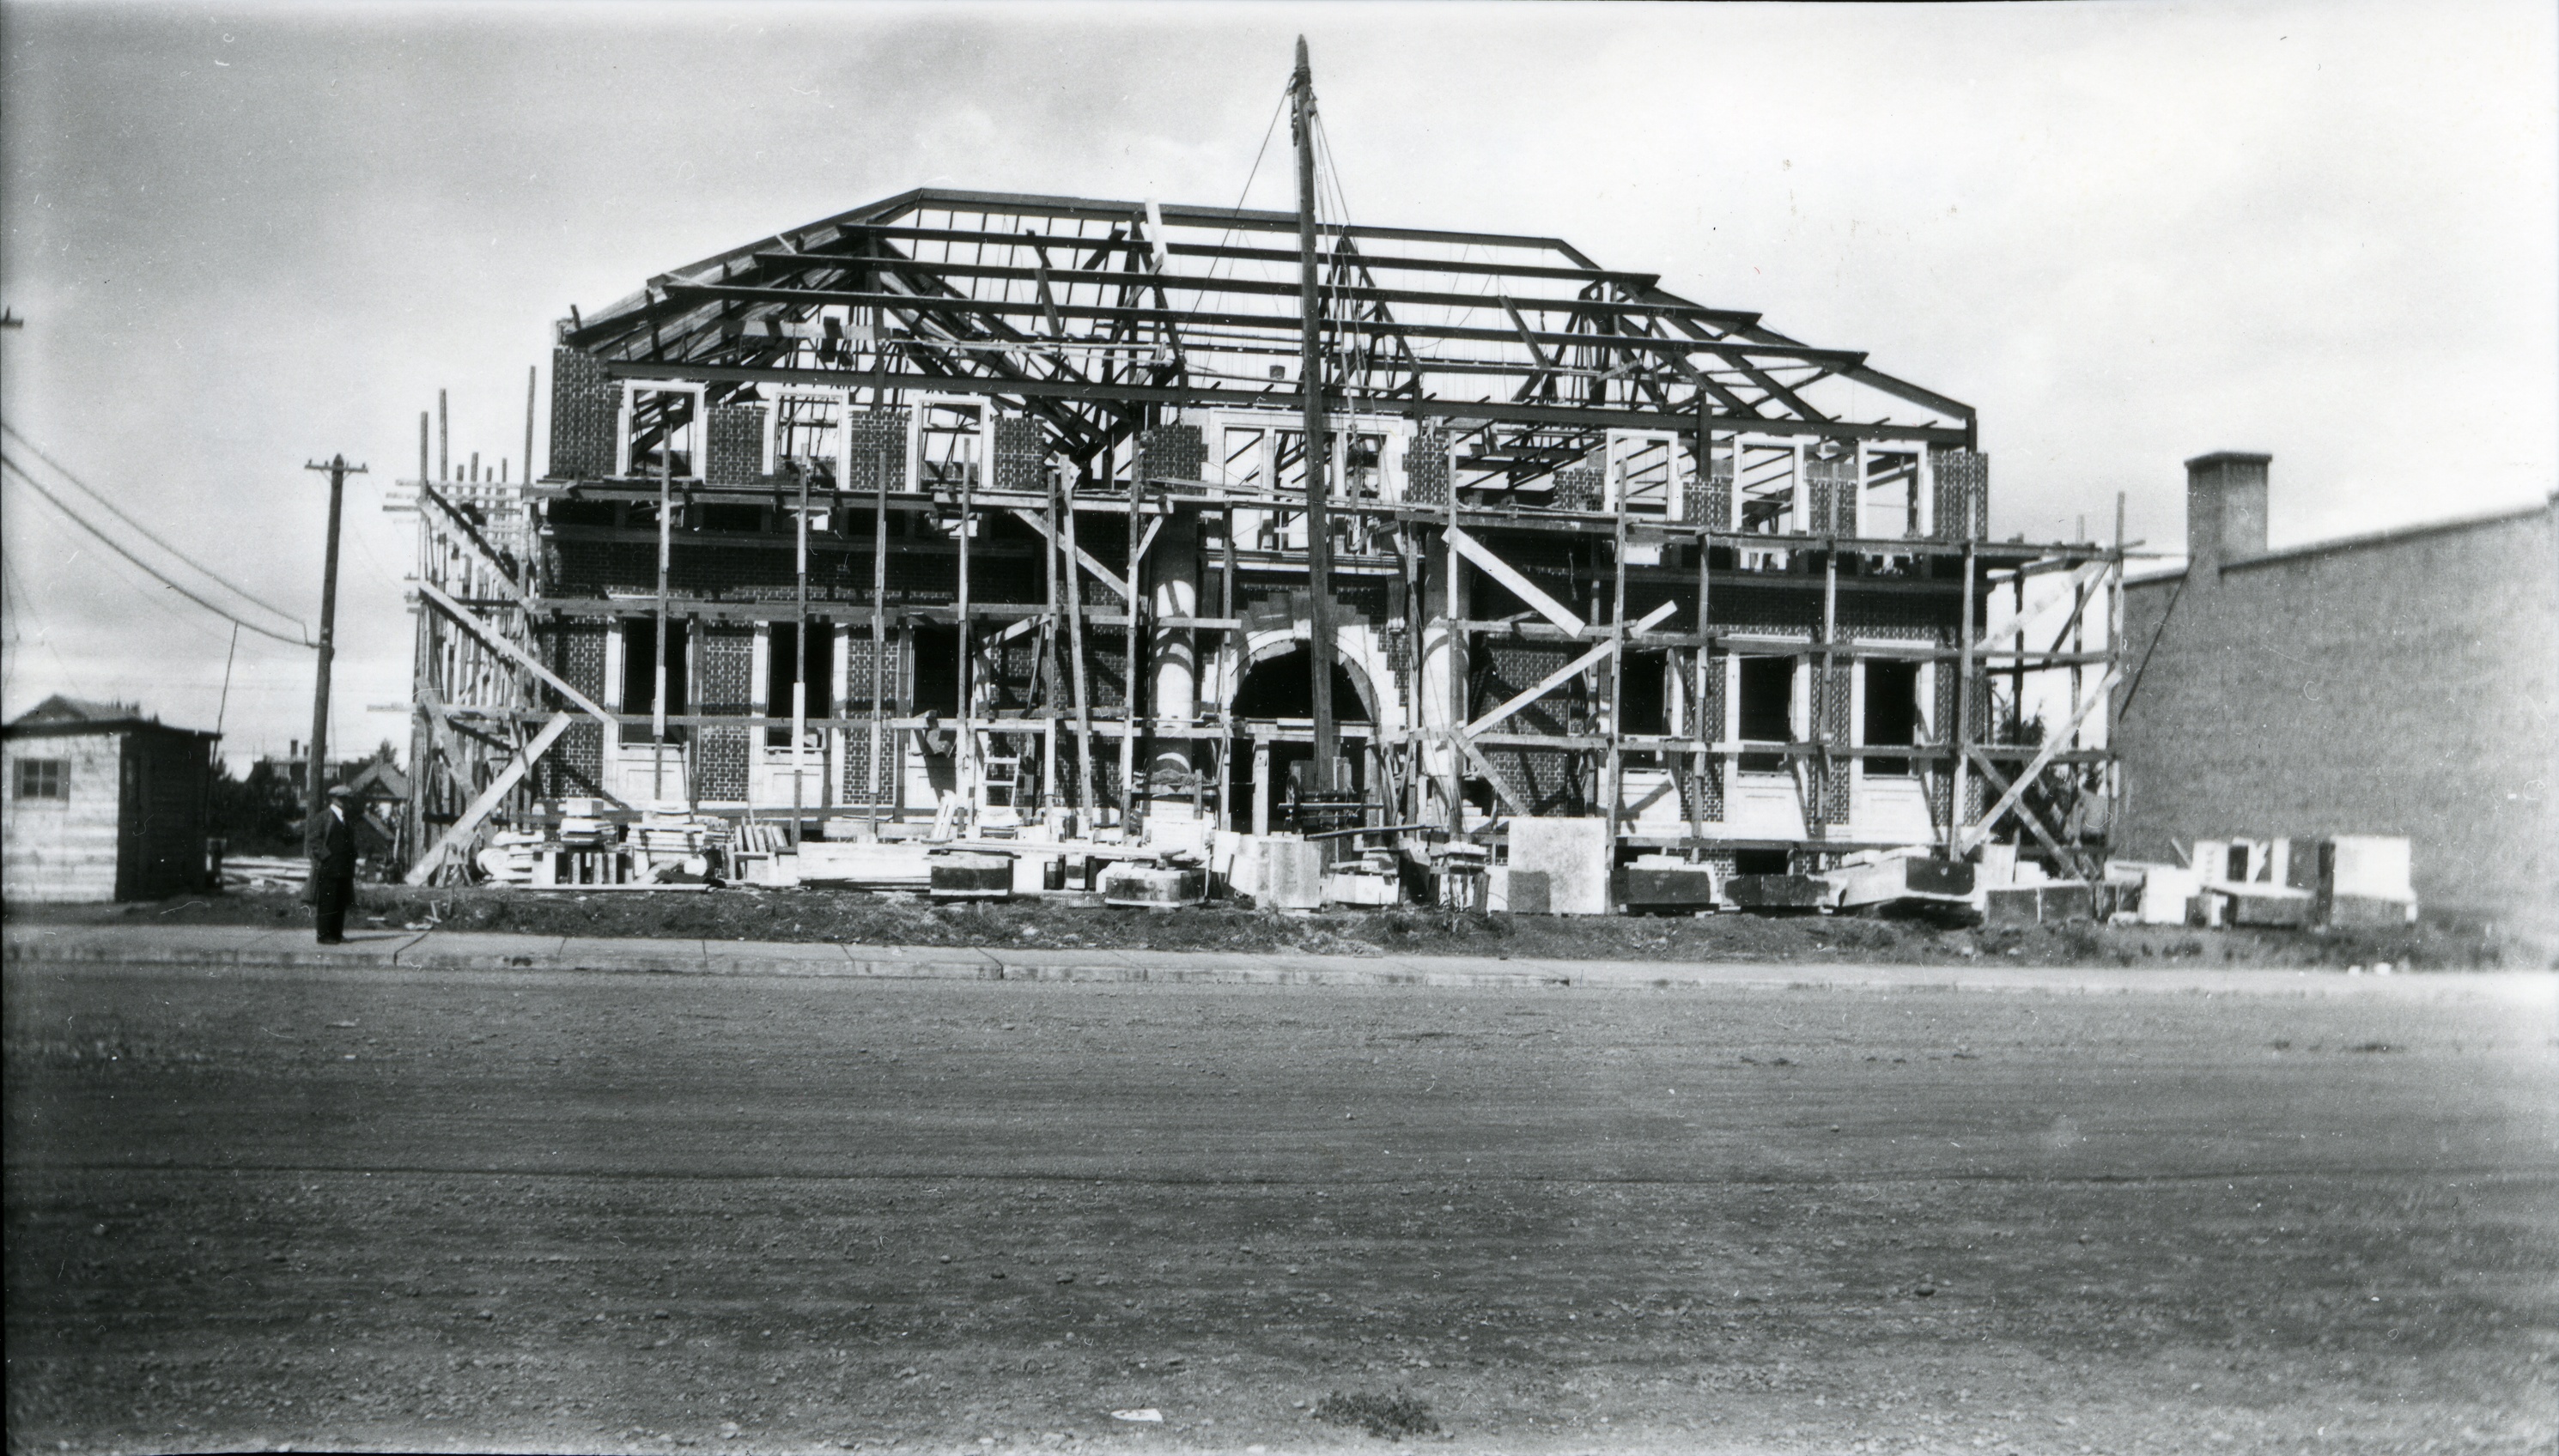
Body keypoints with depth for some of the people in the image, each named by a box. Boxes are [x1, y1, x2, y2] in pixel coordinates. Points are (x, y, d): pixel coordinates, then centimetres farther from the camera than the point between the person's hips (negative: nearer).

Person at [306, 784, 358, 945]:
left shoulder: (348, 820, 19)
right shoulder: (322, 818, -2)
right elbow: (312, 839, -9)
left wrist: (352, 858, 14)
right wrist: (326, 856, -14)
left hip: (344, 869, 7)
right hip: (327, 868, -7)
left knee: (341, 903, 7)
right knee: (327, 902, -5)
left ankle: (337, 934, 13)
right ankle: (324, 936, -2)